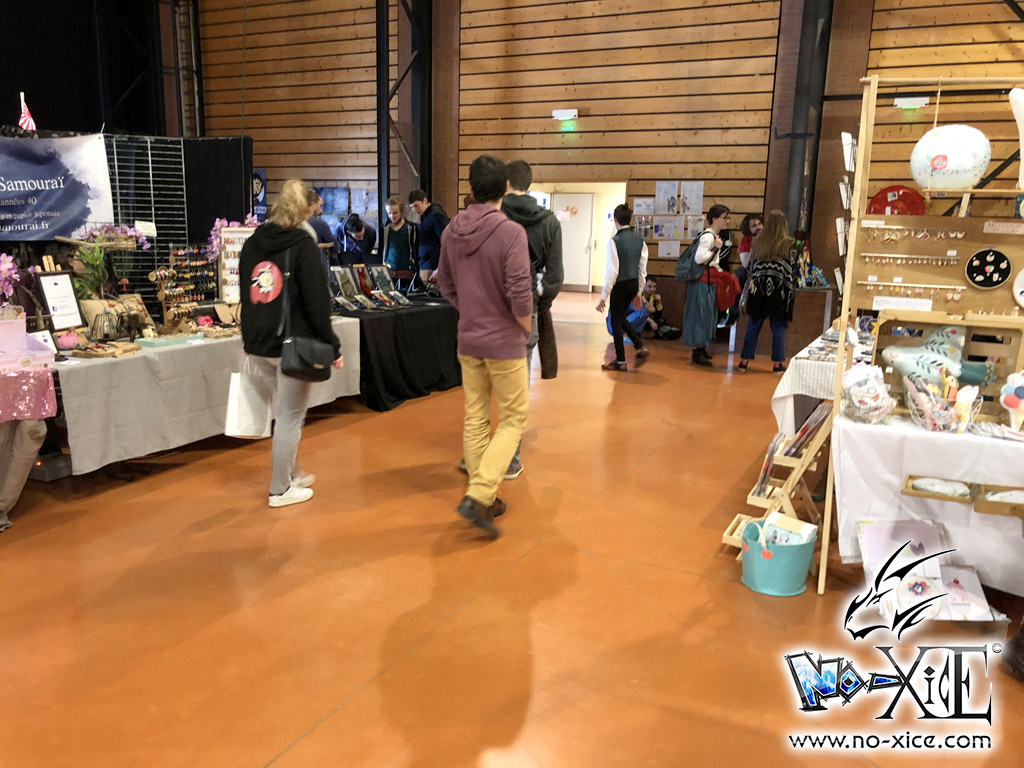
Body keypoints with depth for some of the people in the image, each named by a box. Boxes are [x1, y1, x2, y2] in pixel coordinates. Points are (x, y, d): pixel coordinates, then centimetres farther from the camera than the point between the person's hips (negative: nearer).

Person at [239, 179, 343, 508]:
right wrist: (332, 345, -8)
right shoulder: (302, 244, -9)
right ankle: (281, 489, 12)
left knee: (283, 412, 21)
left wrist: (250, 336, 21)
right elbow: (316, 300, -13)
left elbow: (246, 295, 15)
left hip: (258, 344, 7)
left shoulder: (251, 244, 11)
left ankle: (290, 473, 33)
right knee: (290, 417, 4)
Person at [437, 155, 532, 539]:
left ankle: (484, 499, 23)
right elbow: (520, 295, -21)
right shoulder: (511, 232, -18)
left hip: (468, 341, 6)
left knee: (475, 420, 13)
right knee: (513, 420, 6)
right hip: (505, 343, -6)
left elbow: (445, 284, 10)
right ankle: (478, 496, -5)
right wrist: (526, 328, -3)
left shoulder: (452, 230, 1)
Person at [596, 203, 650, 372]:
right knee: (621, 319, 23)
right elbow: (643, 269, 9)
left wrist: (604, 297, -10)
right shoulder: (639, 240, 4)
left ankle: (620, 361, 14)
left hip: (620, 285, -7)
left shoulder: (615, 241, -16)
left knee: (616, 322, 7)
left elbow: (612, 271, -16)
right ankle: (640, 348, 11)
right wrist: (638, 291, 20)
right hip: (634, 284, 7)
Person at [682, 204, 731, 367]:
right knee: (700, 314, -5)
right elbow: (699, 258, -27)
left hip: (709, 282, 10)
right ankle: (697, 354, 2)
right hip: (702, 282, -10)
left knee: (707, 315, 15)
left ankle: (701, 349, 26)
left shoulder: (715, 236, 15)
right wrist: (716, 249, -18)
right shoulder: (708, 236, -16)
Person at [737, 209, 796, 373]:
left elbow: (752, 266, 6)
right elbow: (791, 268, -5)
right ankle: (777, 364, 10)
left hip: (759, 289, 2)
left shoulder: (758, 242, 2)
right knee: (778, 327, 6)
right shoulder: (787, 243, -6)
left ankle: (744, 361, 11)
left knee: (753, 326, 10)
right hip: (779, 290, -2)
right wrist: (792, 289, 4)